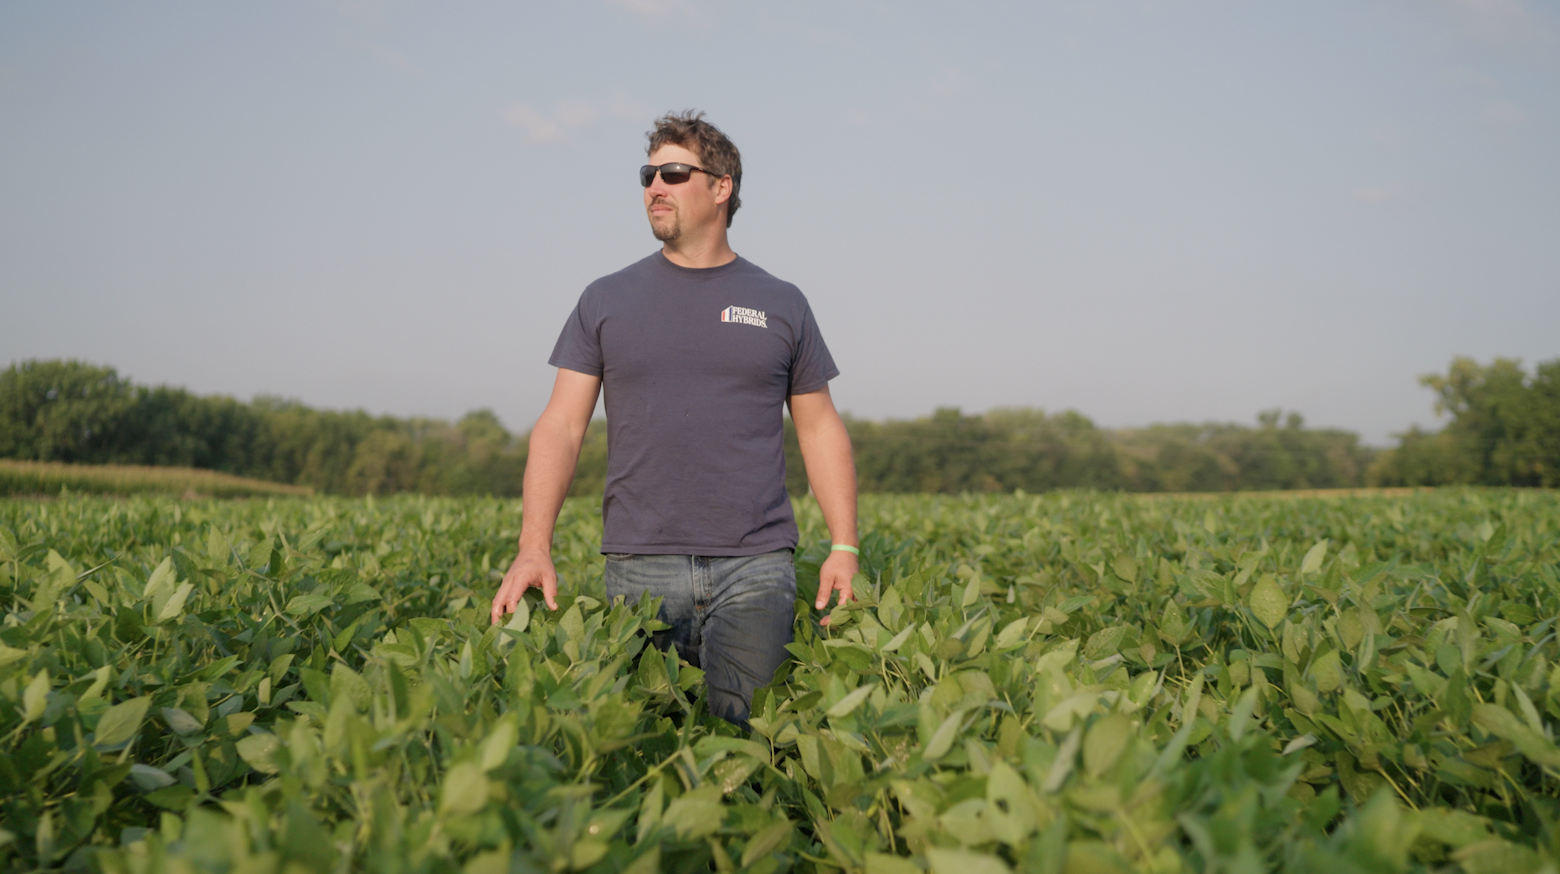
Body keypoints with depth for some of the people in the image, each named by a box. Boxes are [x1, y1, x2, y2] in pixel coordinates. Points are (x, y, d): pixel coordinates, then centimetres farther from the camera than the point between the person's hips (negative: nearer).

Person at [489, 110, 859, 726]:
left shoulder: (780, 305, 10)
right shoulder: (606, 301, 9)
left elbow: (820, 429, 12)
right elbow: (561, 427, 4)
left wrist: (844, 547, 2)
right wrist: (534, 548, -9)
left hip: (756, 566, 0)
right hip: (640, 567, 1)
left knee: (746, 730, -5)